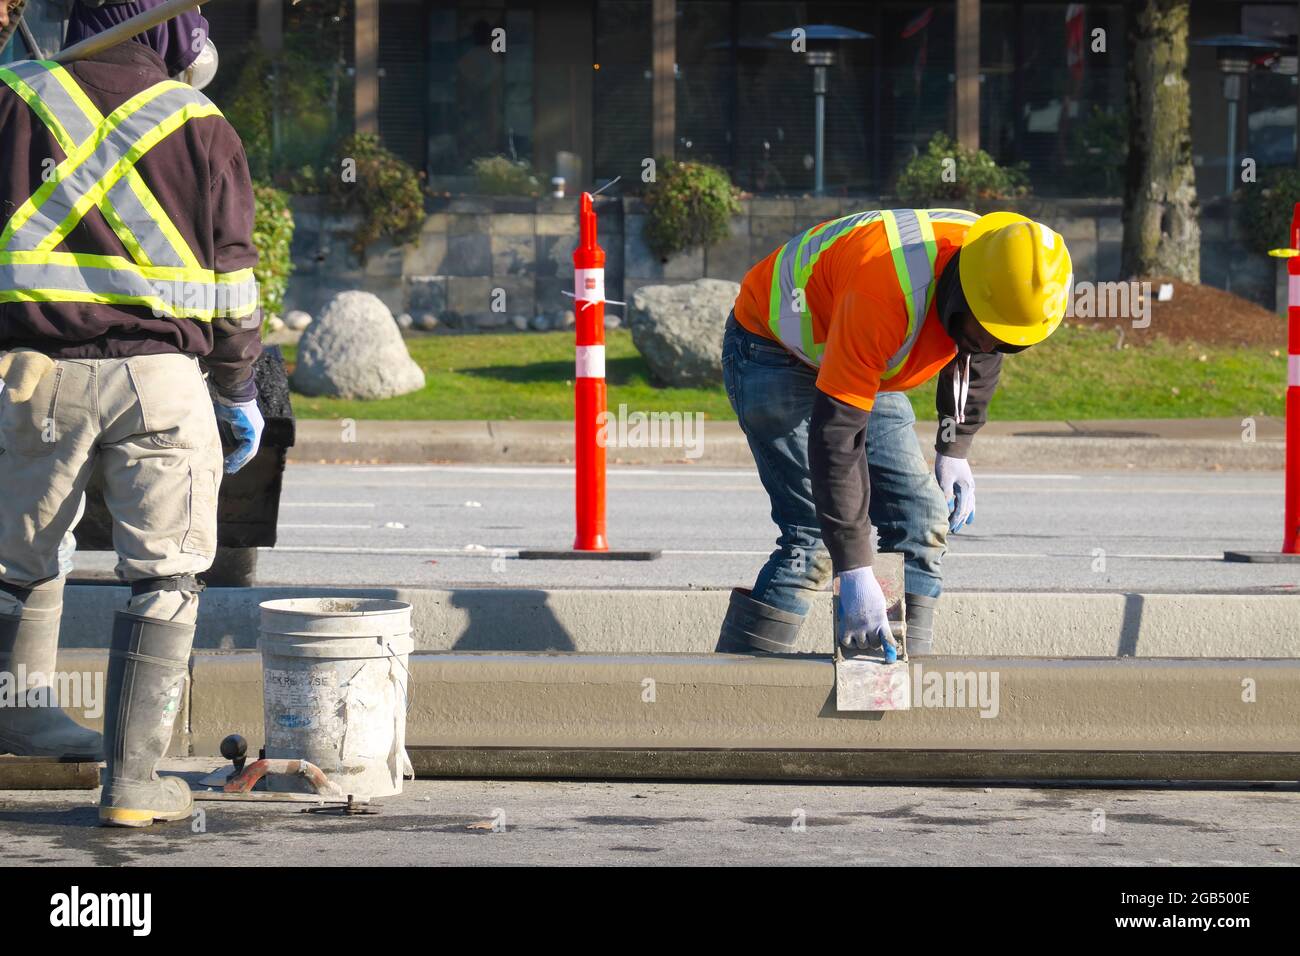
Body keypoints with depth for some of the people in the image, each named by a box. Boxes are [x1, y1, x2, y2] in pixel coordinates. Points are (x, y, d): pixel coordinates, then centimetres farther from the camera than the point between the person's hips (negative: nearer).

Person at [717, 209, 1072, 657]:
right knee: (814, 537, -19)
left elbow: (977, 356, 9)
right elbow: (834, 434, -40)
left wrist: (955, 449, 9)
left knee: (922, 519, -2)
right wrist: (855, 571, -40)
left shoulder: (998, 271, -18)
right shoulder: (885, 297, -41)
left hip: (857, 364, 8)